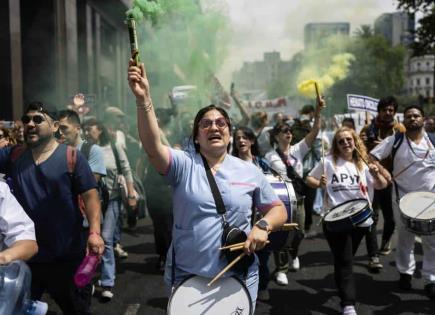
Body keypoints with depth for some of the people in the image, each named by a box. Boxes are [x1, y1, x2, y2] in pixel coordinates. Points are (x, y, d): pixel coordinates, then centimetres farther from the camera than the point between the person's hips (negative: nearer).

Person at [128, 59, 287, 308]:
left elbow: (279, 210, 6)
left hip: (238, 278, 1)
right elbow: (152, 147, -24)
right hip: (186, 277, -1)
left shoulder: (250, 172, 0)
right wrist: (144, 99, -37)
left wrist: (263, 226, -15)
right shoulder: (183, 164, -5)